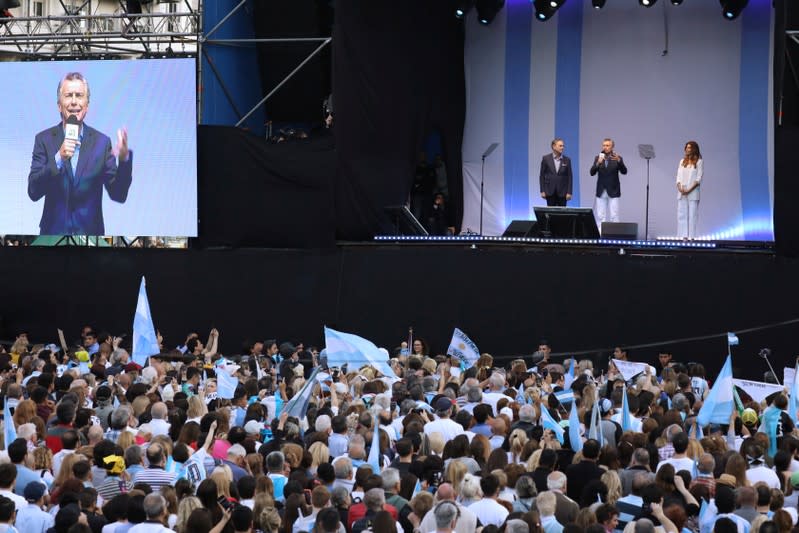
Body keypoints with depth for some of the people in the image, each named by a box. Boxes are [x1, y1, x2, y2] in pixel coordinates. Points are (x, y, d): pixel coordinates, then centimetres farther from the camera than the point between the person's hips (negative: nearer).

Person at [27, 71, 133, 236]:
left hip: (91, 233, 1)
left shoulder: (102, 142, -3)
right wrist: (58, 159, -26)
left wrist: (124, 159, -23)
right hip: (53, 231, -1)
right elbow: (33, 192, -12)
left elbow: (118, 195, -6)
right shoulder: (44, 139, -4)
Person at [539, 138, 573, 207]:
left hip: (562, 193, 1)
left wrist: (569, 192, -4)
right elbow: (542, 175, 3)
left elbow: (569, 177, 3)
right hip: (550, 192, -1)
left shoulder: (567, 160, 4)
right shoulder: (546, 159, 1)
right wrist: (542, 191, -4)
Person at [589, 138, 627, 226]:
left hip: (613, 191, -2)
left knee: (614, 216, -4)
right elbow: (592, 173, -3)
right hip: (601, 192, 2)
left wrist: (619, 161, -31)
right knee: (600, 216, 2)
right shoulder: (598, 158, 4)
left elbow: (624, 171, -14)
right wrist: (598, 163, -22)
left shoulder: (617, 158, -2)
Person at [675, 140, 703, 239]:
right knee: (681, 214, -1)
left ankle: (691, 236, -7)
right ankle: (683, 236, 0)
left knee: (692, 215, -7)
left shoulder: (699, 162, 1)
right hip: (682, 193, 5)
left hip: (693, 193, -5)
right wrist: (680, 187, -8)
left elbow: (699, 179, -6)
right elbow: (679, 176, 11)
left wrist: (689, 190, -16)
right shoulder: (682, 161, 16)